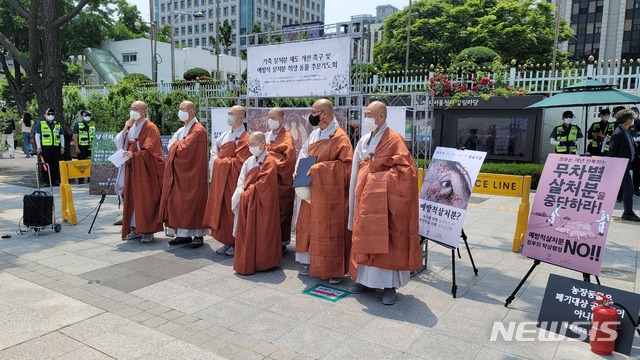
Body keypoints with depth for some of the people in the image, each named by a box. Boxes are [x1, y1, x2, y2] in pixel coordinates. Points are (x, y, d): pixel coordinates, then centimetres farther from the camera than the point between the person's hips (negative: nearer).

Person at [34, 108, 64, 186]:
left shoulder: (58, 125, 17)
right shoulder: (40, 124, 7)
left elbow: (62, 136, 18)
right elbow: (37, 135, 2)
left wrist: (62, 147, 10)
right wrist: (38, 147, -5)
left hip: (56, 147, 3)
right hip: (45, 147, -3)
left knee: (56, 165, 5)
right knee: (45, 165, -1)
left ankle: (55, 180, 12)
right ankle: (46, 181, 4)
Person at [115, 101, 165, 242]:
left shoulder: (150, 128, -7)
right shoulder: (131, 127, 15)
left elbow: (150, 150, -15)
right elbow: (119, 143, 9)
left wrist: (133, 154, -22)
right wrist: (125, 129, -2)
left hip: (145, 169, -7)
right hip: (131, 169, 7)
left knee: (145, 199, -4)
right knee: (132, 198, 7)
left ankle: (148, 230, 3)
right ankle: (135, 228, 14)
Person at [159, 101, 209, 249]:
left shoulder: (198, 130, -12)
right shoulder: (182, 130, 17)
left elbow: (183, 149, -19)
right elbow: (171, 145, 14)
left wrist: (176, 144, -1)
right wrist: (178, 145, -5)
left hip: (192, 174, -9)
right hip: (179, 173, 9)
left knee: (193, 203, -3)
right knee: (178, 203, 8)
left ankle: (198, 235, 5)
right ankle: (183, 234, 15)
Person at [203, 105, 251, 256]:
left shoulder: (244, 139, -10)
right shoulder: (225, 135, 13)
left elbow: (238, 162, -16)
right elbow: (214, 150, 17)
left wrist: (219, 161, -6)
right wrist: (216, 161, -3)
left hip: (232, 181, -7)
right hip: (220, 179, 7)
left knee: (232, 211, -2)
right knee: (221, 210, 9)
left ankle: (236, 244, 10)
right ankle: (227, 242, 18)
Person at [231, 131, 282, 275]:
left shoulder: (269, 161, -11)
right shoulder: (249, 161, 11)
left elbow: (263, 184, -17)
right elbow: (241, 182, 9)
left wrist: (247, 192, -10)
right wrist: (243, 193, -8)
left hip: (261, 203, -7)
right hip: (247, 202, 7)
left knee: (260, 233, 1)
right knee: (246, 233, 9)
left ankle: (262, 263, 13)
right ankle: (246, 263, 18)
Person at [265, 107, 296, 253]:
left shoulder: (286, 137, -4)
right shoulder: (266, 136, 16)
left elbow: (286, 159, -16)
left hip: (280, 182, -6)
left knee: (280, 213, -1)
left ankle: (282, 242, 8)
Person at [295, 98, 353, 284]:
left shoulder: (339, 137, -13)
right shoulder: (314, 134, 10)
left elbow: (346, 164, -19)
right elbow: (304, 154, 17)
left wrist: (319, 168, -20)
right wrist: (299, 170, -1)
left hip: (330, 192, -8)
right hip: (313, 189, 8)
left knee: (330, 229, -2)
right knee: (309, 225, 13)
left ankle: (335, 269, 10)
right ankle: (311, 262, 27)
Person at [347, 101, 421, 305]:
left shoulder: (394, 140, -9)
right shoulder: (364, 141, 12)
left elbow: (404, 169, -14)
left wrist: (382, 177, -14)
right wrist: (361, 190, 9)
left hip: (385, 199, -7)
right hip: (366, 199, 7)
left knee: (386, 240, -3)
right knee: (365, 239, 10)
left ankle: (389, 285, 5)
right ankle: (366, 280, 20)